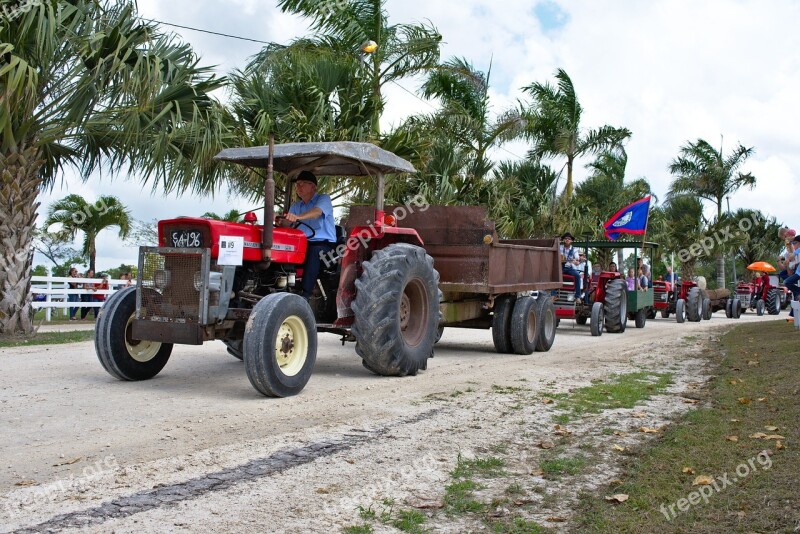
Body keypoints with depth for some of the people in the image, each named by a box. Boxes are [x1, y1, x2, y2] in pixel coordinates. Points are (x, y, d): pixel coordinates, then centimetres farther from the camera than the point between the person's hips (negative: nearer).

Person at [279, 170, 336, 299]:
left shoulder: (323, 199, 1)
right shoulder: (296, 206, 20)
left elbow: (317, 211, -23)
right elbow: (286, 224, 6)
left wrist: (297, 217, -41)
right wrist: (280, 221, -20)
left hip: (324, 243, -5)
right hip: (303, 243, 5)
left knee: (313, 251, -37)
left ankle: (305, 294, -40)